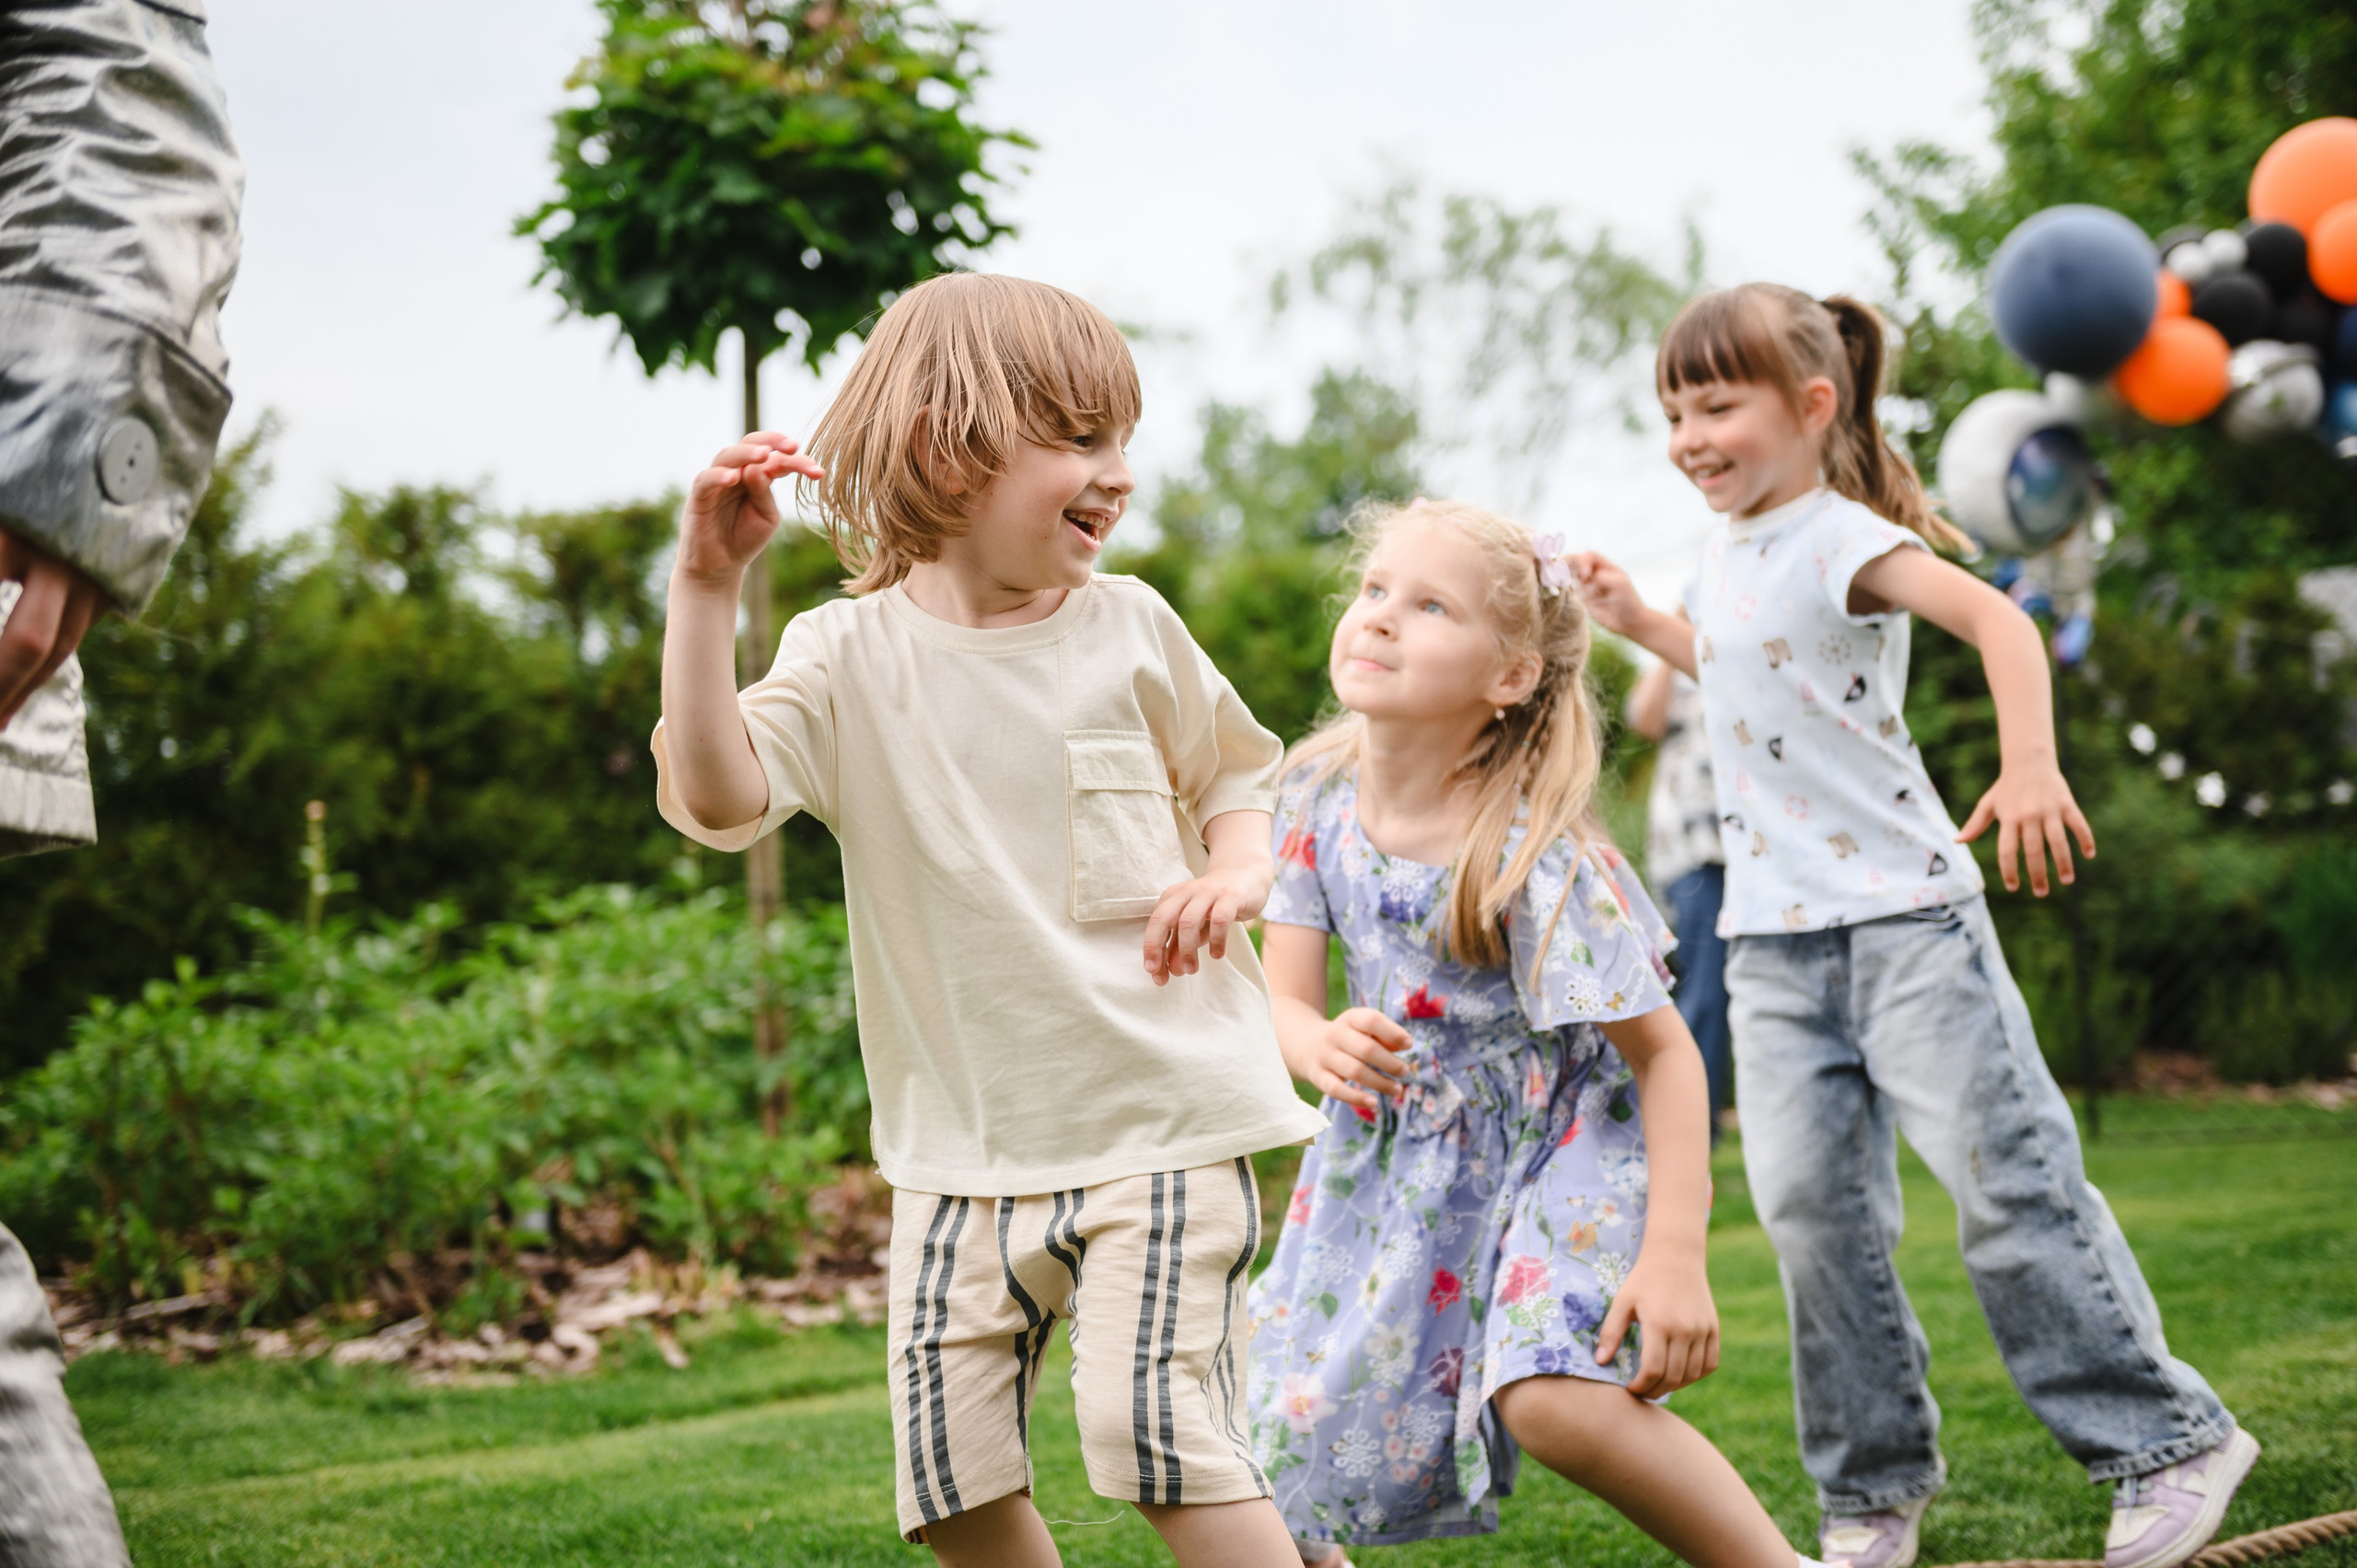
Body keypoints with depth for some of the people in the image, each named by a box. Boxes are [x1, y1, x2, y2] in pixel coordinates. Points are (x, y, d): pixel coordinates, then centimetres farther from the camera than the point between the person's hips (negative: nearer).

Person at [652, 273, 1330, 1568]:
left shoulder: (1130, 629, 1)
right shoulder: (849, 654, -3)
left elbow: (1233, 773, 18)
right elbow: (717, 796, -19)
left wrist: (1239, 870, -5)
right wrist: (704, 587, -25)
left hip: (1162, 1111, -1)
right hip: (962, 1139, 2)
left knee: (1155, 1427, -14)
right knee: (950, 1463, 1)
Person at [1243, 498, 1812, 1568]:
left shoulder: (1535, 856, -25)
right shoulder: (1319, 795, -9)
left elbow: (1666, 1052, -21)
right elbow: (1284, 998, -6)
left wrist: (1675, 1256, -28)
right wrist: (1322, 1046, -31)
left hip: (1561, 1138, -5)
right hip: (1397, 1154, 6)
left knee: (1554, 1399, -30)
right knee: (1282, 1450, 1)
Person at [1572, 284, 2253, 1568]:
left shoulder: (1840, 539, -12)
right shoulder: (1727, 555, 13)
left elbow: (1995, 617, -29)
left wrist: (2029, 763, -44)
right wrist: (1637, 621, 25)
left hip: (1902, 914, -7)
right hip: (1772, 942, 7)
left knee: (2005, 1182, -7)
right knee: (1811, 1209, 2)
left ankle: (2166, 1439, 6)